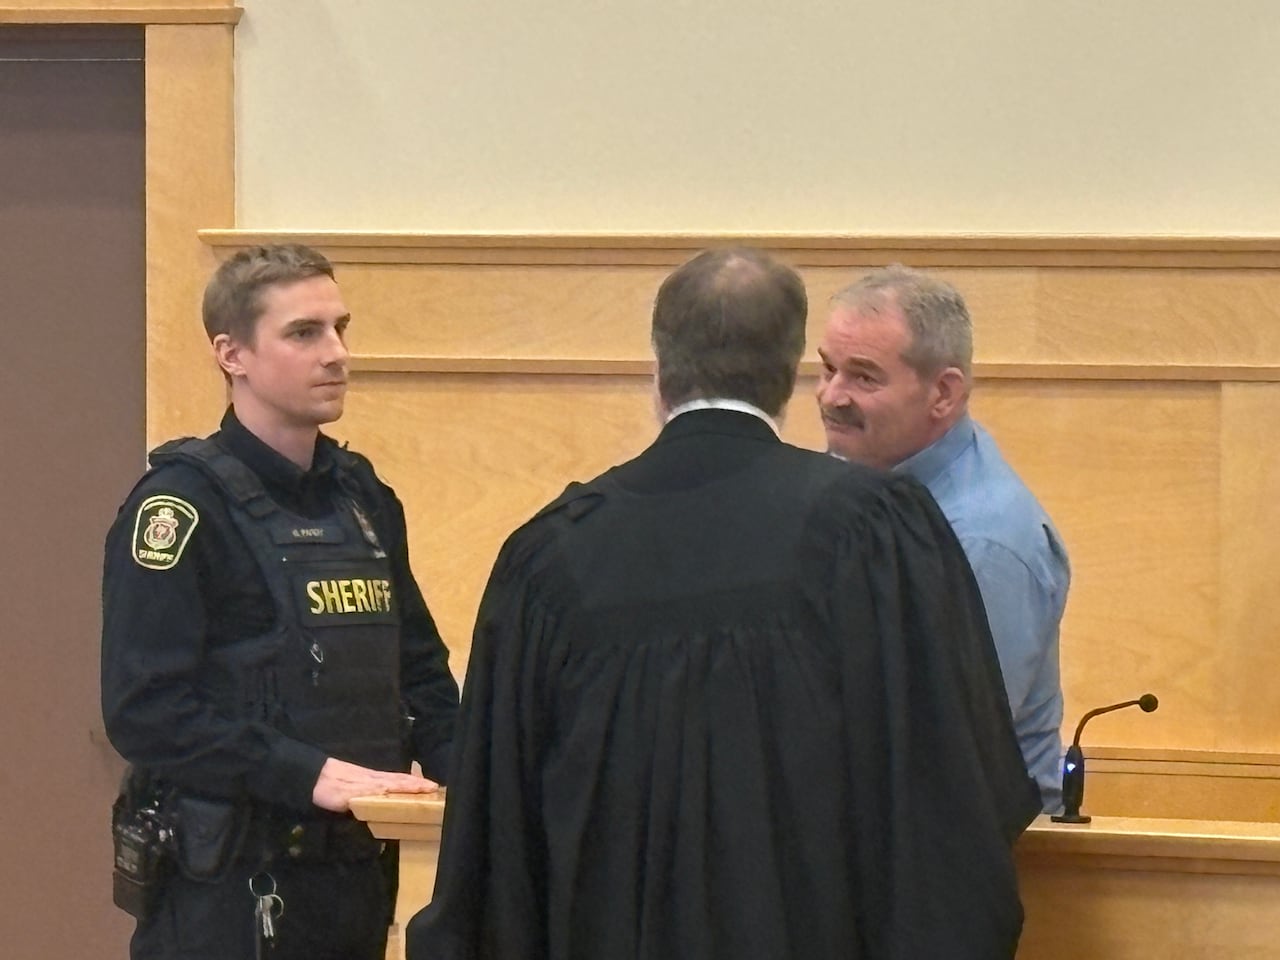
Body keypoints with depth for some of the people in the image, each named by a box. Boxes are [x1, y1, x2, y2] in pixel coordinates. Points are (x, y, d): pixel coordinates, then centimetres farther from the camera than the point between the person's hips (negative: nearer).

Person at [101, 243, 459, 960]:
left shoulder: (364, 498, 14)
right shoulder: (184, 504, -10)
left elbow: (417, 671, 22)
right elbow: (144, 708, -18)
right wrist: (307, 773, -25)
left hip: (357, 871, 7)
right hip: (227, 894, -7)